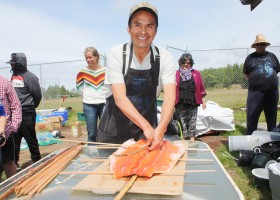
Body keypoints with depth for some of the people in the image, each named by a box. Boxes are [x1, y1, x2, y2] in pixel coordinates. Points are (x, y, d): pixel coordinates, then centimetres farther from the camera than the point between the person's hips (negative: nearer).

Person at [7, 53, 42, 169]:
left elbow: (38, 95, -7)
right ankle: (14, 162, 26)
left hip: (26, 113, -6)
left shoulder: (30, 77, -11)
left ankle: (37, 161, 17)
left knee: (31, 139, 3)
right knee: (14, 139, 13)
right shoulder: (14, 76, 11)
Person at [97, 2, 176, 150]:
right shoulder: (116, 54, -15)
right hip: (114, 128, -1)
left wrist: (161, 128, -38)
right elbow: (120, 98, -24)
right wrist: (147, 127, -36)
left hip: (148, 127, 1)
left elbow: (170, 97, -21)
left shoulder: (165, 59, -10)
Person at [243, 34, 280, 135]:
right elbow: (246, 73, 7)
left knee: (272, 116, 13)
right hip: (255, 92, -3)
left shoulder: (272, 56, 12)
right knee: (252, 116, -1)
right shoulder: (250, 57, 5)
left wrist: (271, 80, 9)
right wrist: (254, 81, 2)